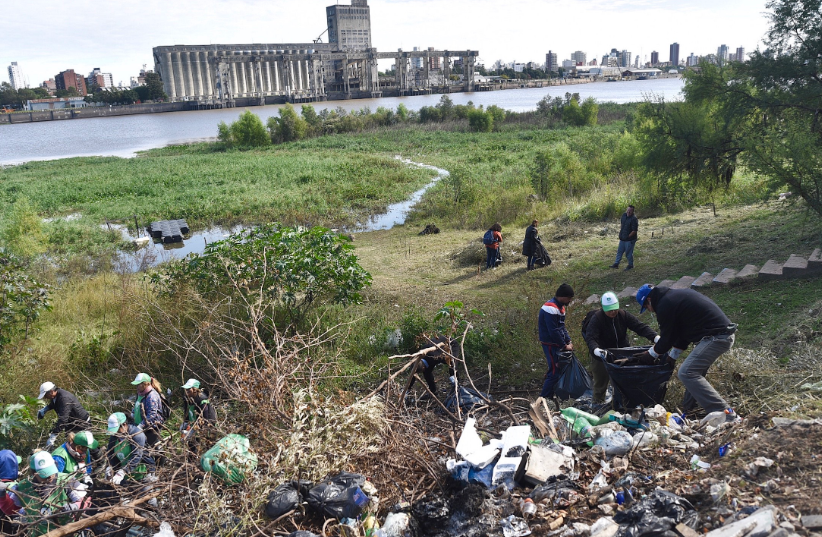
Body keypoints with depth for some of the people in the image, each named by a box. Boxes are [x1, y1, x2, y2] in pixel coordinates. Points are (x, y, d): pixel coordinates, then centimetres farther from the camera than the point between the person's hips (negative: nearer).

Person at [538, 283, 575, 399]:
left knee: (555, 371, 13)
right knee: (555, 372, -10)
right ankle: (543, 398, -4)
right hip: (550, 345, -10)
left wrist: (568, 341, 6)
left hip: (557, 345, 10)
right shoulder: (551, 308, -20)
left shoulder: (560, 307, 13)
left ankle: (549, 396, 21)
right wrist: (564, 346, -14)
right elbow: (554, 331, -22)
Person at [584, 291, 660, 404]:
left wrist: (655, 337, -32)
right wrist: (596, 350, -54)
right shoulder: (596, 318, -22)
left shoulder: (623, 315, -10)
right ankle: (598, 403, 25)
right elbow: (590, 338, -33)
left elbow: (640, 327, -17)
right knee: (601, 382, 7)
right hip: (602, 357, -4)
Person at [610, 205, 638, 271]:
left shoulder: (633, 219, -21)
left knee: (628, 253, 3)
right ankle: (616, 264, 24)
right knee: (619, 251, 14)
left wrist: (628, 236, -16)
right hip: (622, 239, 8)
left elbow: (634, 231, -22)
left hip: (629, 239, -8)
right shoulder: (624, 215, 3)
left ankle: (630, 265, 22)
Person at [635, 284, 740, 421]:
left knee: (686, 373, -11)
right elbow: (681, 332, 26)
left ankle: (725, 413, -16)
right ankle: (688, 409, 26)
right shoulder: (675, 295, 21)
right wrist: (671, 356, 29)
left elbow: (667, 337, -1)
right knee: (695, 371, 21)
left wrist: (651, 354, 15)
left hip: (715, 337, -11)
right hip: (726, 333, 11)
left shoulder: (665, 305, -9)